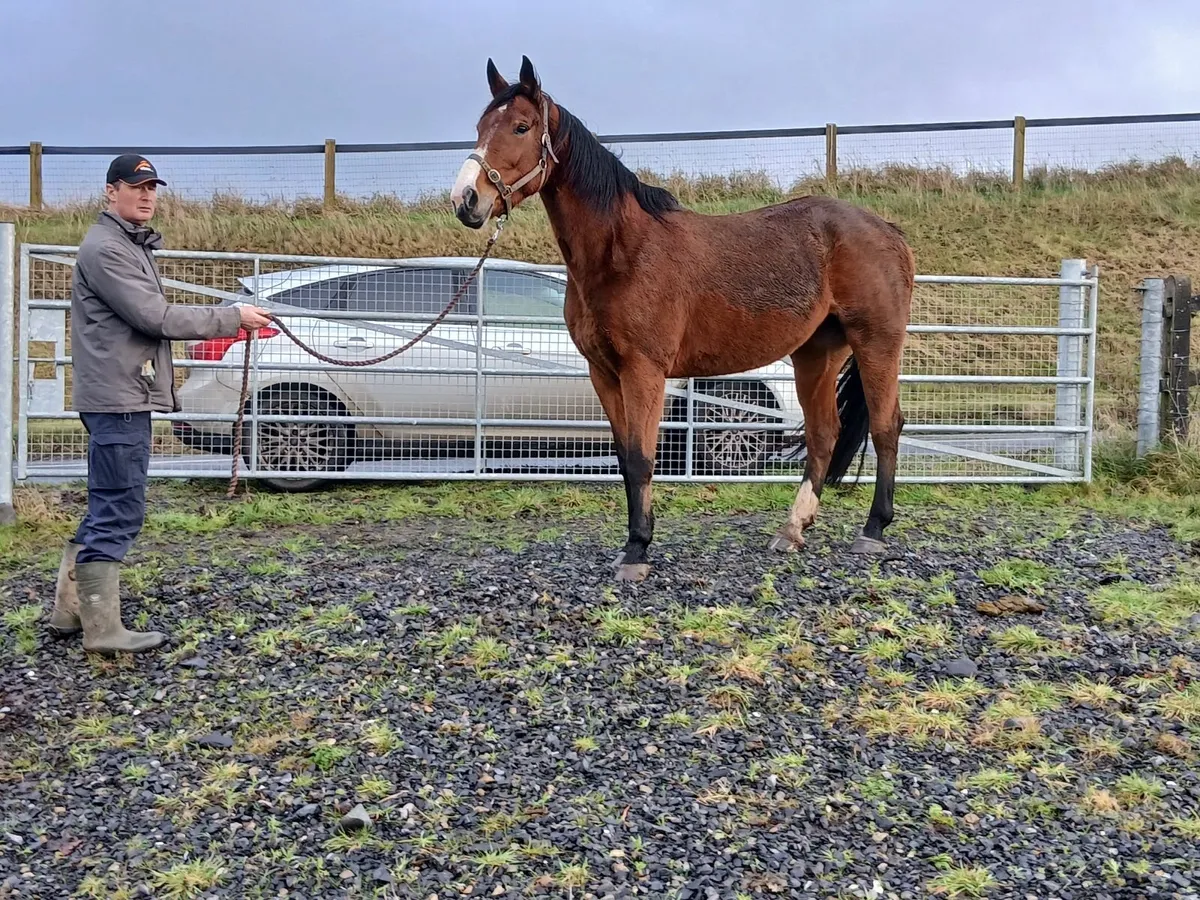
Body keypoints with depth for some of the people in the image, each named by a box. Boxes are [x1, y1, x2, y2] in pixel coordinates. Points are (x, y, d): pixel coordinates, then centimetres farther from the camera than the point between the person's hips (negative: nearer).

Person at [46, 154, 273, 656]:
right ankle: (103, 630, -3)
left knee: (106, 510, 15)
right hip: (118, 398, -11)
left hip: (125, 396, 11)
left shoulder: (131, 244, 21)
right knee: (117, 514, -8)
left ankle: (69, 612, 22)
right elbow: (156, 317, -18)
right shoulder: (105, 248, -12)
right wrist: (232, 318, -13)